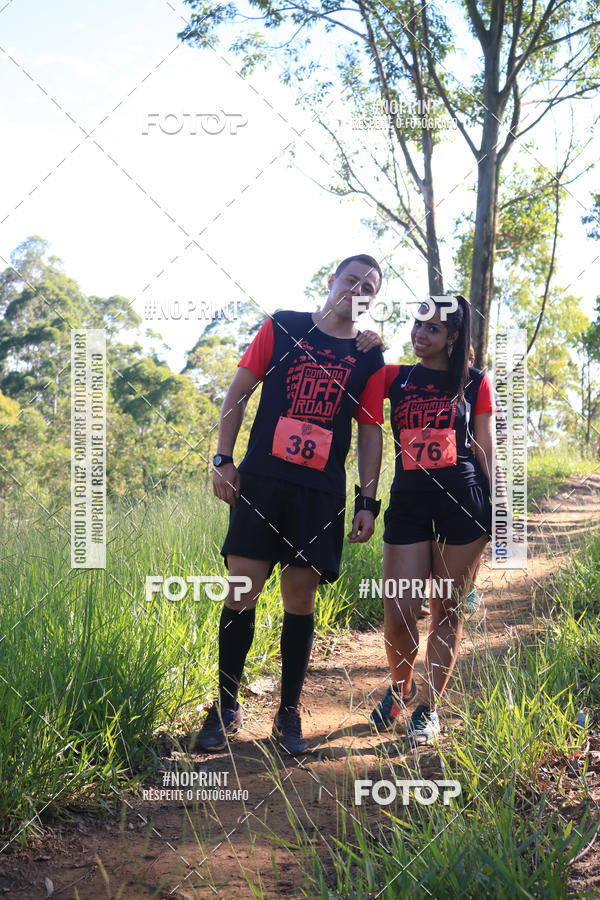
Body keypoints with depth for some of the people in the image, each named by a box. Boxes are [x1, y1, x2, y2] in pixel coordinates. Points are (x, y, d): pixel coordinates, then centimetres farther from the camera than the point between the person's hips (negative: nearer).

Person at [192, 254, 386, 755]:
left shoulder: (369, 359, 9)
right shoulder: (283, 327, 7)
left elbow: (371, 432, 10)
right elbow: (239, 391, 7)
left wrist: (367, 501, 3)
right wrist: (222, 459, -1)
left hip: (321, 492, 1)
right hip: (261, 479, 0)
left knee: (300, 601, 2)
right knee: (241, 593, -3)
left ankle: (289, 714, 16)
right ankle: (226, 707, 13)